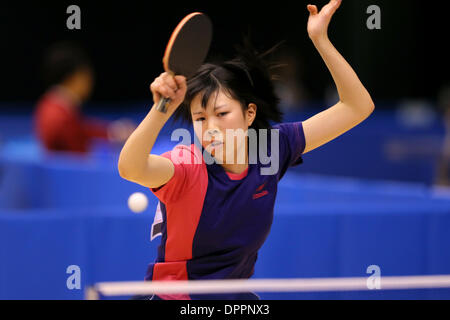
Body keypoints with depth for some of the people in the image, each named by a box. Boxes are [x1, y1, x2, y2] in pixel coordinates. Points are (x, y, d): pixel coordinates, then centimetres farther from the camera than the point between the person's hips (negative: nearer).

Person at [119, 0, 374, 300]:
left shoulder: (270, 151, -8)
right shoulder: (187, 165, -21)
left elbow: (357, 107, -5)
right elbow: (131, 168, -44)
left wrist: (321, 40, -16)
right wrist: (163, 108, -57)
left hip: (236, 298, 4)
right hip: (170, 296, -4)